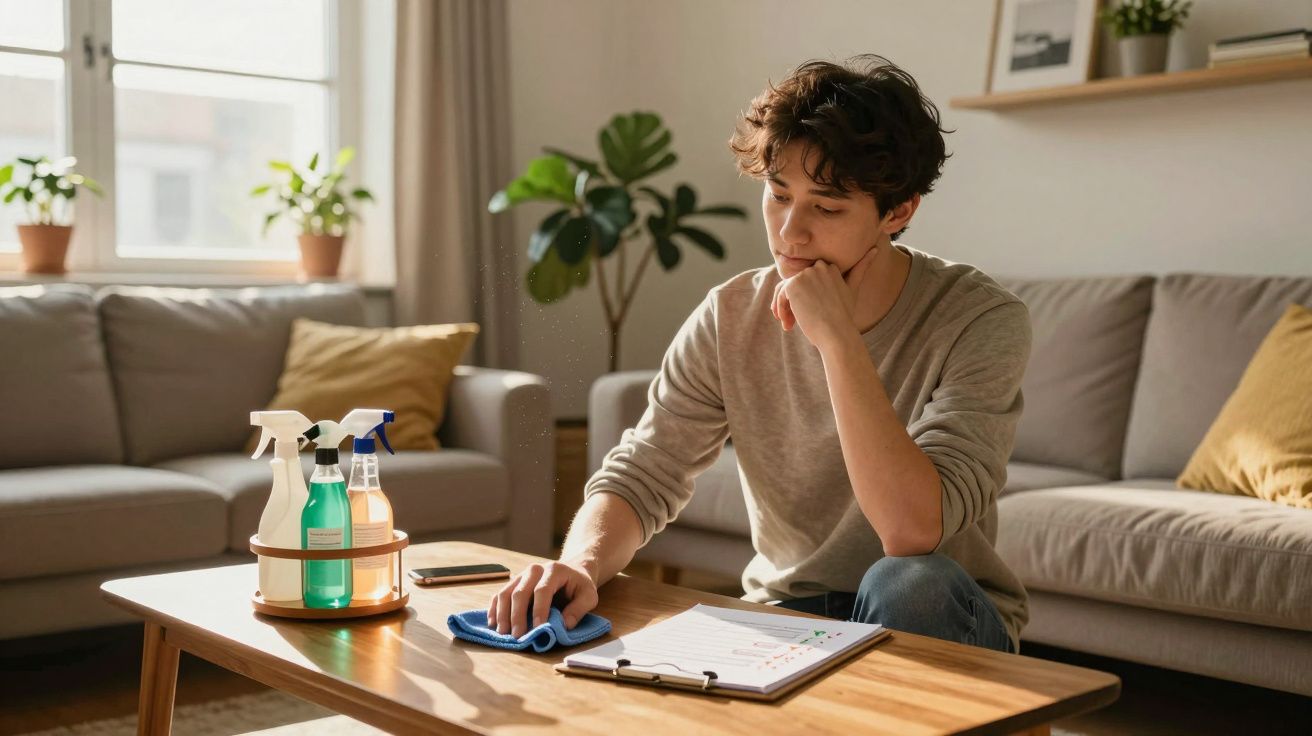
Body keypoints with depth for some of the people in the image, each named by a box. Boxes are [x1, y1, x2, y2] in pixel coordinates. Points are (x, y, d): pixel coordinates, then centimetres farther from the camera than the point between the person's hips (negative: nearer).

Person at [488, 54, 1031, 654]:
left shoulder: (981, 321, -18)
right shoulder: (730, 319, -5)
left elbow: (913, 534, -30)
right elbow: (640, 477, -7)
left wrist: (838, 338, -32)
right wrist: (581, 564, -29)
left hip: (940, 627, -3)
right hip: (785, 612, 3)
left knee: (905, 585, -36)